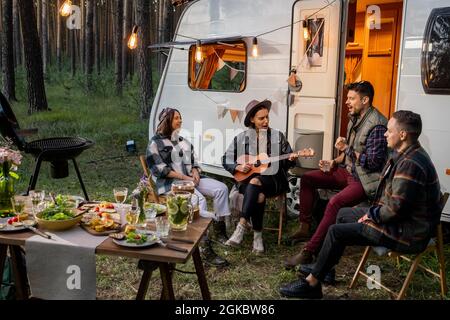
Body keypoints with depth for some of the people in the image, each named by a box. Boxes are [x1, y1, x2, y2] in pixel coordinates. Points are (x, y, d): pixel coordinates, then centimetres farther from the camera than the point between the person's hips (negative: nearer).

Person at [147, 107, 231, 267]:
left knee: (221, 188, -13)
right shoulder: (156, 142, -2)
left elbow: (193, 160, 22)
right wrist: (184, 178, -17)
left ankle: (219, 231, -7)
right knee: (199, 200, -34)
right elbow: (159, 169, -11)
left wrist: (195, 173, -2)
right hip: (171, 182, -7)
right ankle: (205, 247, -34)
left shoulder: (182, 139, 20)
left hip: (191, 178, 8)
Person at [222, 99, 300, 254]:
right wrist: (238, 167, -8)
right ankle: (257, 235, -24)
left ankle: (242, 224, -38)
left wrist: (291, 159, -13)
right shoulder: (241, 138, 7)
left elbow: (286, 159, 10)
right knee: (259, 196, -34)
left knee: (255, 182, -36)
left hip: (273, 179, -1)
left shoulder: (277, 136, 7)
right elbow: (226, 160, 10)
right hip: (247, 180, 1)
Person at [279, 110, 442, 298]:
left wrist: (372, 215, -12)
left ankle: (312, 283, 0)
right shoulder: (407, 155, 10)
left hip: (409, 234, -11)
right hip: (402, 220, 11)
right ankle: (325, 267, 25)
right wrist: (373, 212, 6)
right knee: (344, 213, 18)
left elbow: (397, 208, -28)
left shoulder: (410, 164, -26)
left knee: (337, 232, -13)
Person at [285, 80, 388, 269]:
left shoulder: (376, 126, -19)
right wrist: (334, 162, 6)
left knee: (335, 203, -34)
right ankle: (304, 227, 9)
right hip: (348, 171, 10)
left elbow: (373, 163, -24)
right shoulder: (355, 119, 10)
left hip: (366, 180, -10)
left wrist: (347, 148, -18)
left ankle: (309, 252, -29)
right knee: (307, 179, 8)